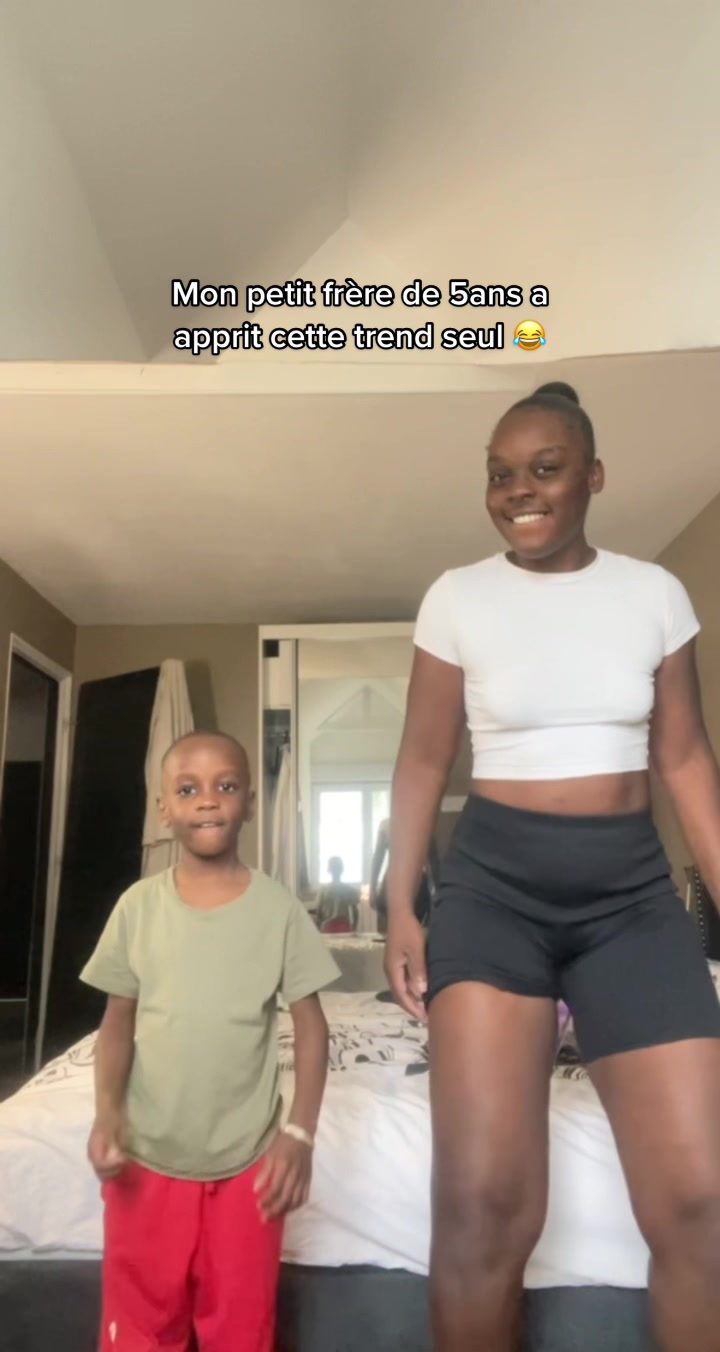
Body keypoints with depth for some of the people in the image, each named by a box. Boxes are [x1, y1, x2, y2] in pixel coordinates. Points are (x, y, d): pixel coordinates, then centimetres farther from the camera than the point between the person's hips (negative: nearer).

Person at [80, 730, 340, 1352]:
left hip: (246, 1160, -1)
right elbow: (118, 1020, 1)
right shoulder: (138, 905, -7)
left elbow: (311, 1023, -6)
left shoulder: (279, 909, -11)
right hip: (147, 1158, 1)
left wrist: (299, 1131, -12)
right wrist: (107, 1109, -12)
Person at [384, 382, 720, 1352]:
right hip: (492, 882, -1)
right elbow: (423, 760, 4)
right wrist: (400, 905, -2)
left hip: (632, 889, 2)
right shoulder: (458, 597, 2)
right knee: (482, 1196, -9)